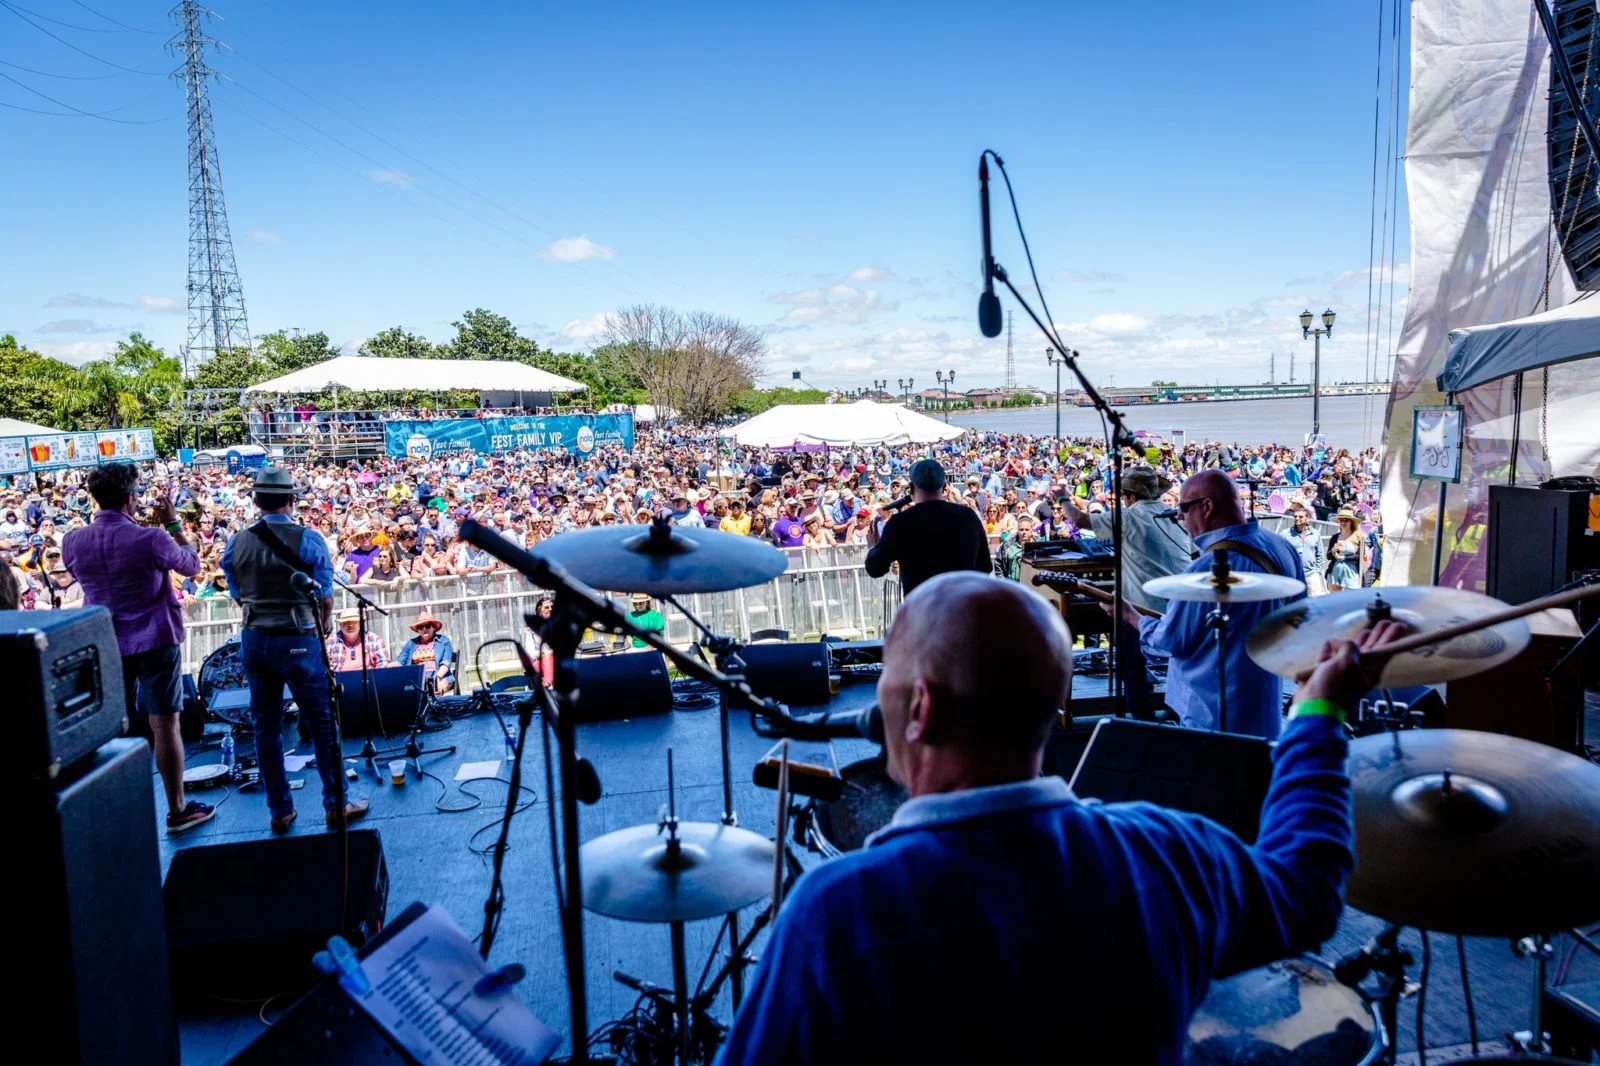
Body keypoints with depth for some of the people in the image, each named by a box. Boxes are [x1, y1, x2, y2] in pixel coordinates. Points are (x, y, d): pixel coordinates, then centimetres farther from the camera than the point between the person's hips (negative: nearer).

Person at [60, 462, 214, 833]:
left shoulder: (72, 542, -3)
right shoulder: (151, 538, -17)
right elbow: (192, 566, 0)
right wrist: (173, 523, 7)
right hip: (154, 642, -4)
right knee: (164, 724, 4)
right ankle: (177, 810, 11)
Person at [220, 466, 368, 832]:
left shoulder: (236, 543, 0)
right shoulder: (309, 539, -11)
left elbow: (238, 596, 6)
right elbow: (326, 599, -8)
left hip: (253, 639, 4)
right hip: (297, 639, -4)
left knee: (265, 725, 12)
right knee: (322, 723, 6)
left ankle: (279, 810, 20)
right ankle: (336, 804, 12)